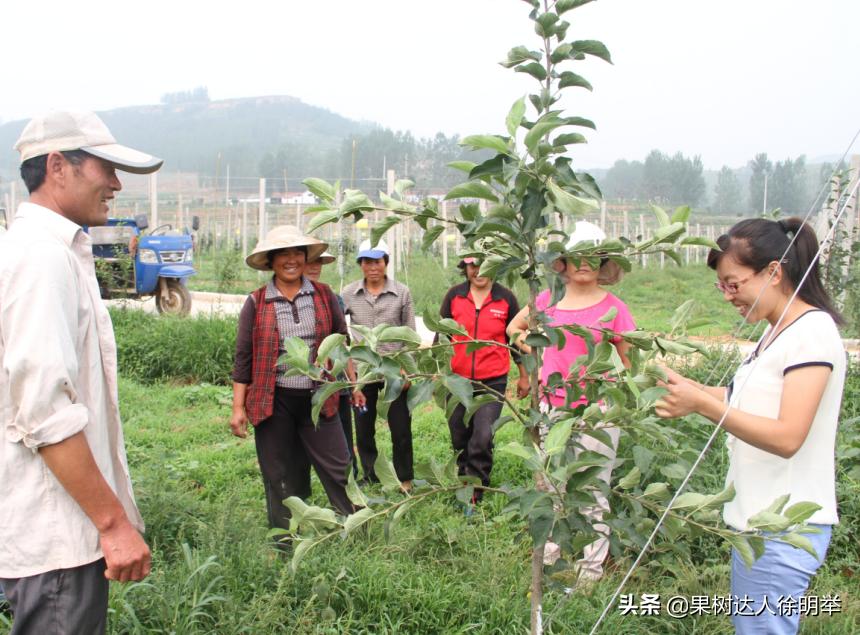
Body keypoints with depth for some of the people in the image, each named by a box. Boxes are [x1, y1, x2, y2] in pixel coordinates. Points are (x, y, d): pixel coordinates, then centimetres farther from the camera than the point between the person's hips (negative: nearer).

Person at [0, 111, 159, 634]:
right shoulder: (42, 257, -18)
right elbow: (46, 411, -25)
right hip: (57, 534, -10)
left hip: (60, 526, 10)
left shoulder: (57, 252, 14)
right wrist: (113, 522, -20)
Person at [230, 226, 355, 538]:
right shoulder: (256, 303, 0)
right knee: (281, 477, 9)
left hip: (317, 398, 1)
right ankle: (286, 543, 24)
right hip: (274, 401, -1)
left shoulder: (324, 295, 4)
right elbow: (243, 357, 2)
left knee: (338, 468, 4)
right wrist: (238, 408, 0)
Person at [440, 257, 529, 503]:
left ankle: (474, 491, 4)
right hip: (458, 379, 2)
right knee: (459, 436, 13)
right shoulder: (454, 296, 0)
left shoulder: (505, 298, -1)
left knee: (483, 437, -12)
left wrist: (524, 376, 12)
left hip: (493, 381, -2)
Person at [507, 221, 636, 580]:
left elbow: (633, 364, -3)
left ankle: (592, 565, 17)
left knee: (592, 492, 3)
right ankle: (549, 554, 31)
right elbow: (514, 327, 22)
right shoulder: (547, 300, 5)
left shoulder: (613, 308, -5)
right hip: (552, 407, 4)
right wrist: (531, 351, 9)